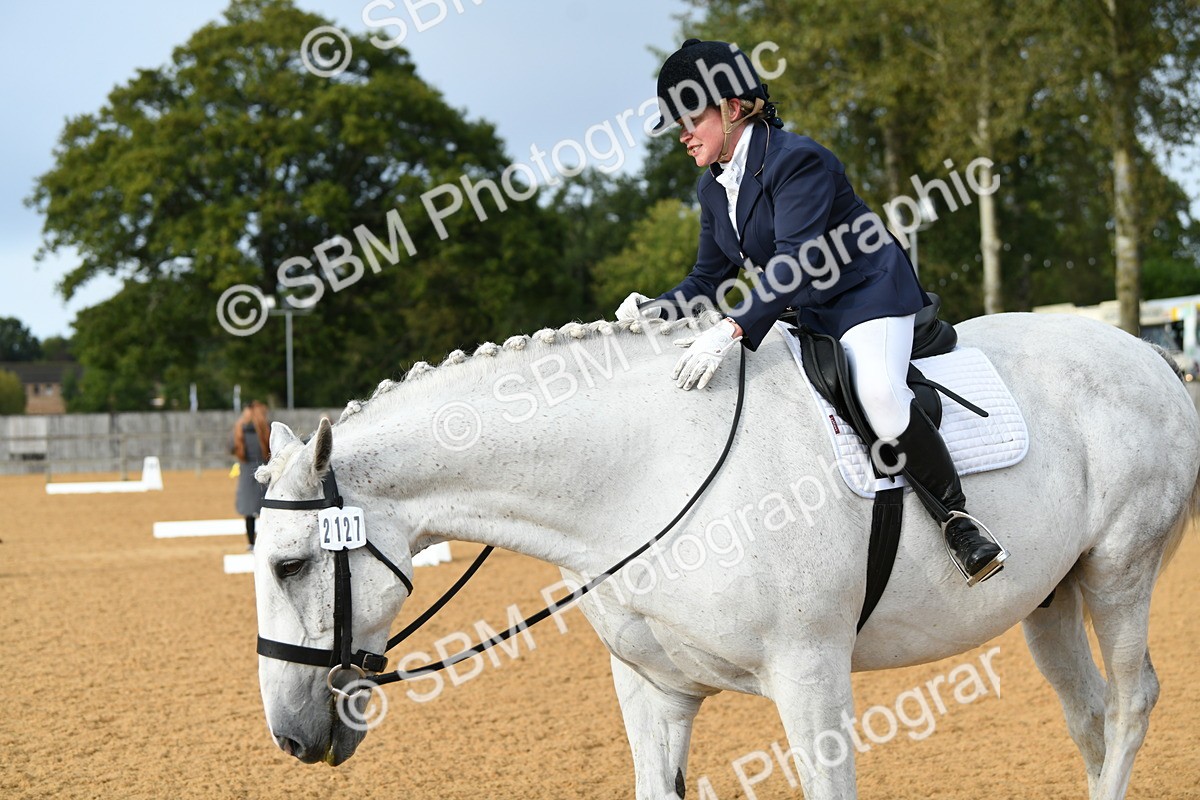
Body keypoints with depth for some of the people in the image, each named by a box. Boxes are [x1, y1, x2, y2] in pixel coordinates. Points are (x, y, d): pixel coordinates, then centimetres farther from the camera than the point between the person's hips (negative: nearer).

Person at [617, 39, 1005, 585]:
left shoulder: (796, 160, -20)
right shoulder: (713, 188, 7)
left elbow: (795, 262, -32)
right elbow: (709, 278, 11)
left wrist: (732, 329, -44)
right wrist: (658, 310, -11)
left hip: (868, 298, -10)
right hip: (802, 315, 10)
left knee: (880, 397, -34)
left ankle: (957, 520, -23)